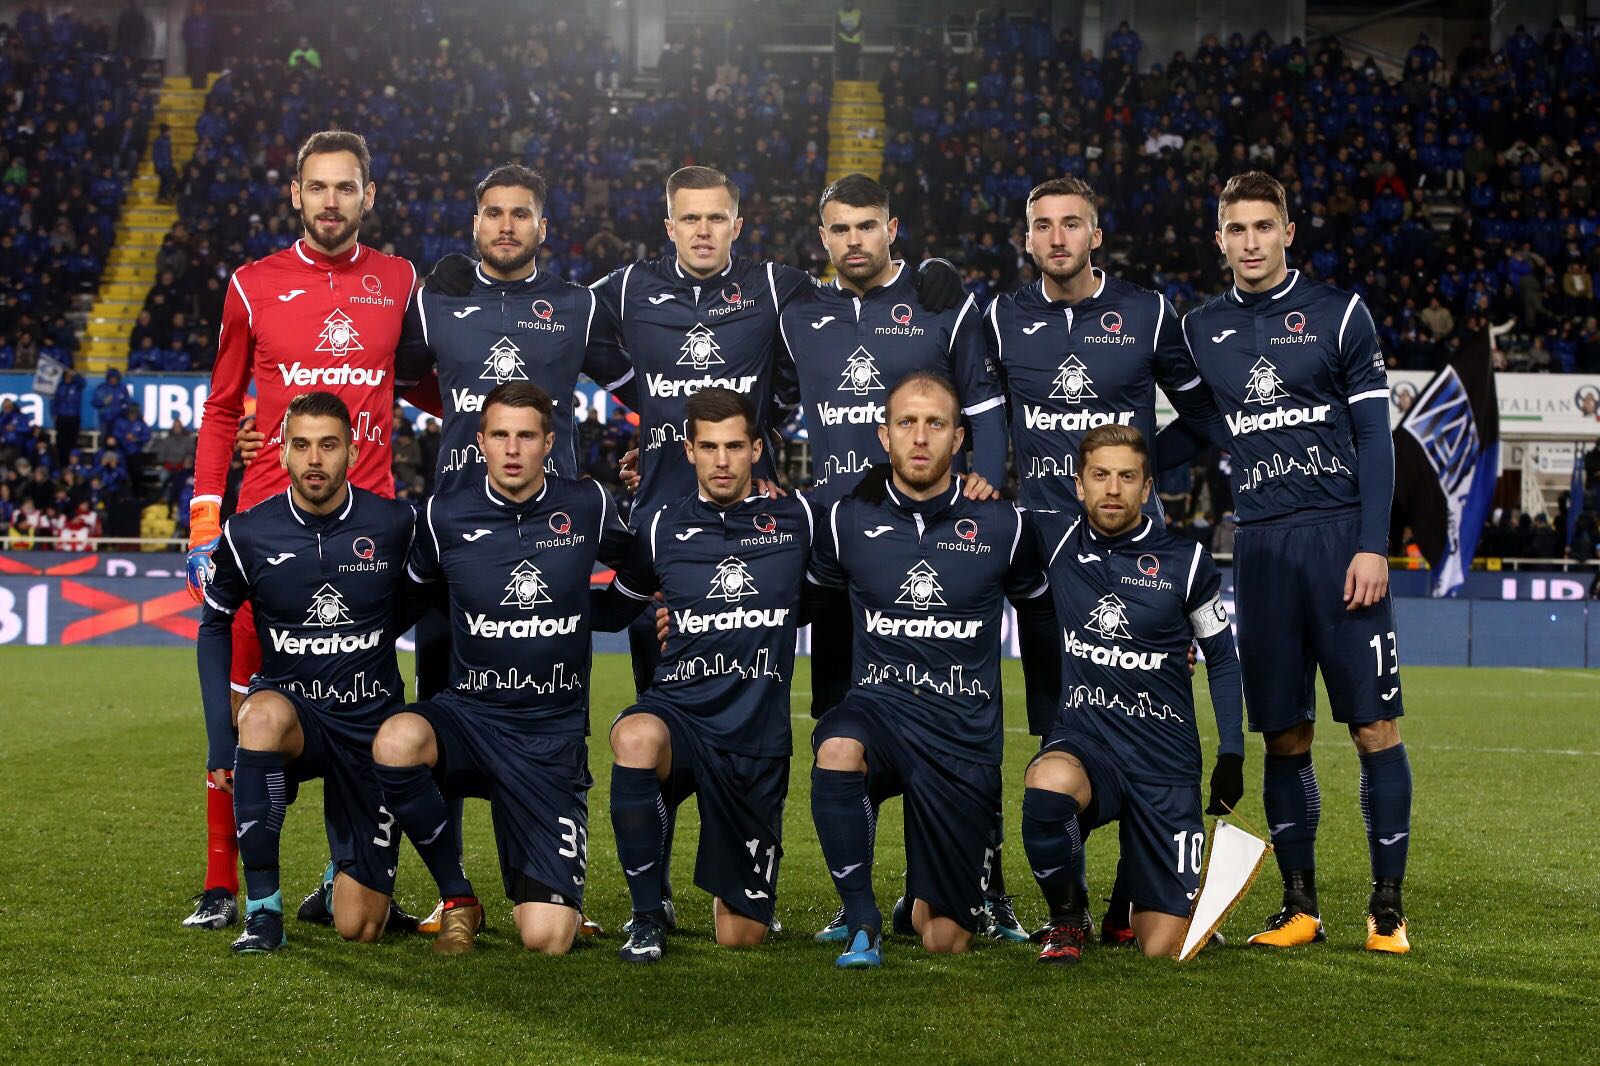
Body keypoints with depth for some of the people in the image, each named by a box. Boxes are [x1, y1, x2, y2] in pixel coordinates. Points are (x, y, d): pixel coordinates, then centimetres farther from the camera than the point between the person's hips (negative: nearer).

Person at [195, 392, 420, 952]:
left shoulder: (394, 525, -9)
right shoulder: (249, 533, -7)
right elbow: (215, 625, 7)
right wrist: (221, 734, 0)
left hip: (371, 722, 0)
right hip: (292, 706, 0)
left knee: (359, 927, -6)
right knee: (264, 712, -41)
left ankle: (346, 872, 35)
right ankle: (263, 911, -28)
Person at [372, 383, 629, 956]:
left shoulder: (588, 506, 0)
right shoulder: (445, 515, -1)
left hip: (552, 736, -1)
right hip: (468, 713, 1)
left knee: (546, 940, -13)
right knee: (397, 741, -38)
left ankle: (535, 889, 29)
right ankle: (457, 899, -11)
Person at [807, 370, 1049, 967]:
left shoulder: (999, 526, 0)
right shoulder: (849, 520, 1)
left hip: (964, 732, 0)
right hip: (879, 705, 0)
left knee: (945, 942, 0)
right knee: (837, 751, -39)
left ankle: (923, 902, 39)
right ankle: (862, 921, -20)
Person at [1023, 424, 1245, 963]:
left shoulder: (1185, 560, -2)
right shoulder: (1055, 538, -1)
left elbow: (1222, 658, 10)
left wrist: (1232, 754, 5)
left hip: (1166, 762, 0)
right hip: (1082, 742, 0)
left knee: (1163, 948, -5)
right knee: (1048, 784, -39)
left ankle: (1132, 893, 35)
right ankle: (1067, 915, -8)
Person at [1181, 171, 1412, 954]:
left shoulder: (1338, 313, 4)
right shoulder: (1199, 330, 13)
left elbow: (1374, 434, 1)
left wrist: (1372, 545, -8)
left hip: (1339, 536, -3)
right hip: (1259, 544, 3)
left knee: (1374, 725, -5)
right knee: (1284, 736, 5)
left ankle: (1388, 908, 4)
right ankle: (1299, 907, 13)